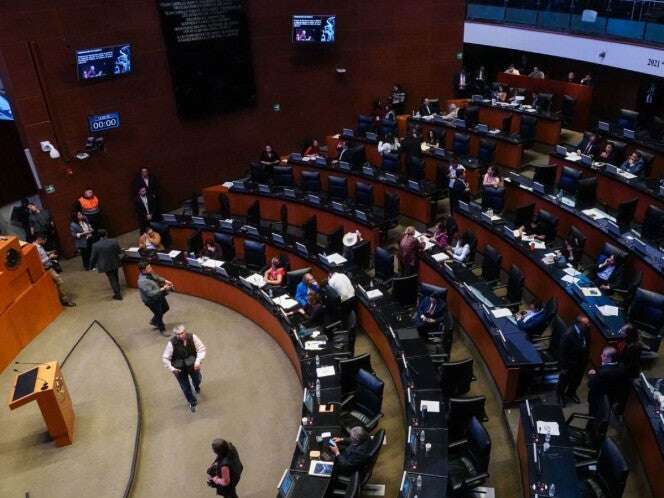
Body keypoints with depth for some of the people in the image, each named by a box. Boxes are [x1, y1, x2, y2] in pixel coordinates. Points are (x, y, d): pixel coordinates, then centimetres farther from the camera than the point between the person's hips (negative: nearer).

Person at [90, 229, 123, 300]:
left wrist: (91, 266, 7)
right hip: (115, 263, 3)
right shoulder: (114, 241, -12)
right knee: (115, 277, 23)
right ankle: (118, 291, 39)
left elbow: (93, 257, -8)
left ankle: (118, 294, 11)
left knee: (112, 279, 7)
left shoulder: (95, 245, -16)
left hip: (105, 265, -3)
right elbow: (119, 252, -2)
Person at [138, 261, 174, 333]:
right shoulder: (142, 281, -35)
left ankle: (153, 321, 47)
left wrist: (165, 281, -5)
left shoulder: (150, 273, -10)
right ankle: (162, 329, 35)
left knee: (166, 308, 25)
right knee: (159, 314, 10)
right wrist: (163, 289, -33)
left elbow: (157, 277, 11)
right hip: (151, 301, -9)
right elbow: (151, 293, -35)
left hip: (159, 296, 9)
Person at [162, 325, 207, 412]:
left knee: (197, 379, 19)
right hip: (179, 368, -1)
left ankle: (196, 387, 60)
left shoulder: (192, 337, -21)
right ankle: (192, 402, 39)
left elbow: (202, 349, -17)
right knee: (185, 387, 11)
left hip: (192, 365, 2)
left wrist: (198, 361, -30)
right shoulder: (171, 343, -26)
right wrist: (171, 369, -27)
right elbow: (165, 358, -17)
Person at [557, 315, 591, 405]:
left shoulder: (586, 331, -15)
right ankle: (560, 395, 45)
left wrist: (586, 359, 9)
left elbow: (587, 345, 4)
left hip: (581, 363, 6)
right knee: (564, 381, 19)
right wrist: (563, 367, -17)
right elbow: (562, 352, -24)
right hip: (570, 364, -6)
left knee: (576, 381, 27)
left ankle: (571, 393, 53)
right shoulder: (568, 334, -33)